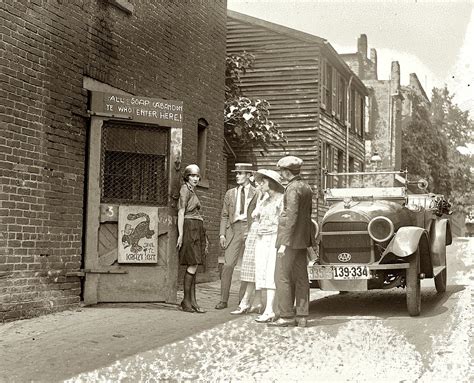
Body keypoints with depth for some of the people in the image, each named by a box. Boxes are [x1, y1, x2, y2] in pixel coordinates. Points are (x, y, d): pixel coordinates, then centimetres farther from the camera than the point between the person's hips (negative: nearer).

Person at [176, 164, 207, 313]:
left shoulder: (192, 191, 22)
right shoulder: (185, 190, -6)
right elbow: (181, 213, -13)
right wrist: (180, 234, -19)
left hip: (197, 230, 9)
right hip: (190, 228, -9)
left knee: (193, 266, 5)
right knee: (193, 265, -11)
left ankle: (192, 301, 4)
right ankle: (186, 300, -6)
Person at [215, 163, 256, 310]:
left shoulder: (256, 194, 6)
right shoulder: (230, 193, 14)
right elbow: (224, 216, 14)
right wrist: (222, 234, 3)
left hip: (251, 230, -1)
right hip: (234, 230, 2)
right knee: (227, 265, -8)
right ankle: (223, 300, -2)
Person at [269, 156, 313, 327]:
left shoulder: (292, 188, -14)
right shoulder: (306, 188, 14)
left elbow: (292, 216, -20)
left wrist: (284, 243, -20)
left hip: (290, 237, -9)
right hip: (302, 239, 9)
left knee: (282, 277, -5)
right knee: (301, 278, 8)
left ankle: (287, 316, -5)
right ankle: (302, 317, 10)